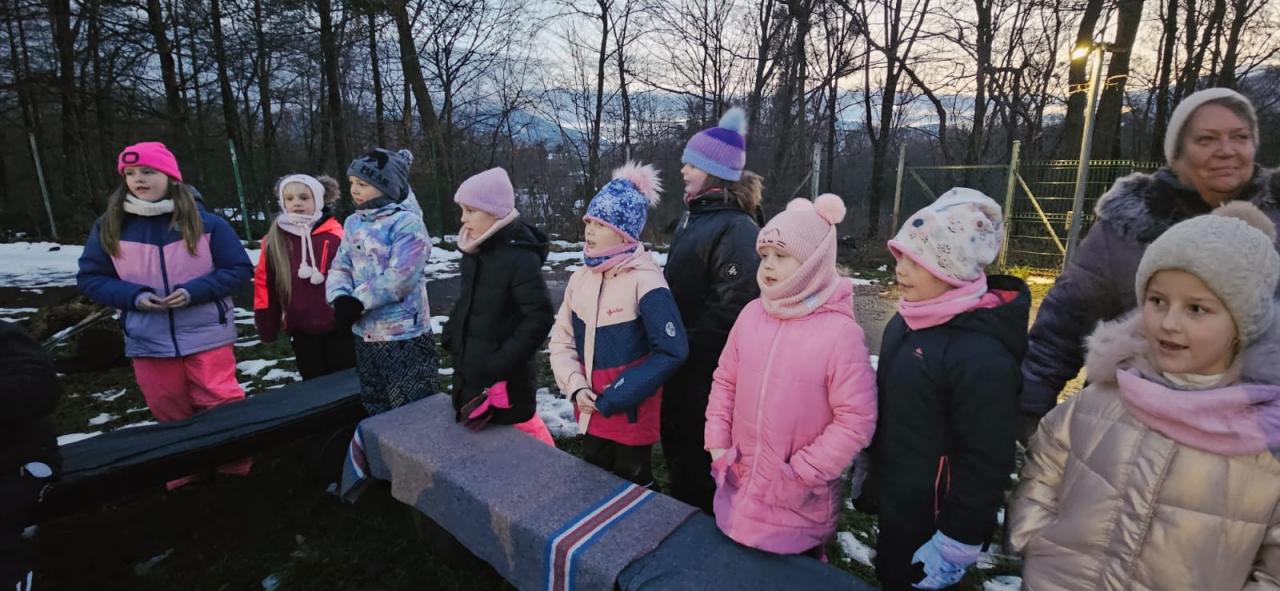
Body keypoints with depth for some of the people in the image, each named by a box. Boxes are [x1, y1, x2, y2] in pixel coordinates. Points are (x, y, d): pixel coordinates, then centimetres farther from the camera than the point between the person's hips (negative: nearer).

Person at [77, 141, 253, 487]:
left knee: (223, 406, -3)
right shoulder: (109, 227, 2)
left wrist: (193, 291, -18)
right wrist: (134, 296, -12)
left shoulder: (205, 222, -5)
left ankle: (237, 469, 17)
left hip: (207, 336, -3)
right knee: (170, 416, 15)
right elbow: (89, 278, 7)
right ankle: (185, 475, 34)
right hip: (148, 341, 3)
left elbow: (240, 270, -5)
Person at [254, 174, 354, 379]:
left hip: (339, 326, -3)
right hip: (301, 330, 4)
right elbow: (264, 283, 6)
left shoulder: (336, 237, -11)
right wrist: (267, 325, 7)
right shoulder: (274, 241, 1)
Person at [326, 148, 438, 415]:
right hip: (365, 334, 8)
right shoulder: (353, 224, 9)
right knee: (374, 407, 24)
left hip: (404, 337, -8)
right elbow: (340, 267, 8)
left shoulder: (407, 223, -16)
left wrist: (357, 302, -18)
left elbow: (400, 277, -23)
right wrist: (340, 300, -11)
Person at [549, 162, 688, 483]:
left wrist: (617, 396, -18)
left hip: (631, 414, -6)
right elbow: (562, 340, 6)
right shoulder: (581, 278, 2)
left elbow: (672, 352, -21)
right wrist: (576, 386, -10)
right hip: (590, 411, 6)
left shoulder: (644, 281, -18)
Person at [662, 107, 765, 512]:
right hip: (682, 359, 9)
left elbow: (733, 306, -26)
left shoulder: (736, 227, -20)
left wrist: (687, 346, -18)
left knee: (700, 450, 8)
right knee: (674, 438, 23)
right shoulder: (694, 216, 10)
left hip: (709, 366, -9)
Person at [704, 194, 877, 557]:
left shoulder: (840, 331, -19)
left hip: (799, 501, -4)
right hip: (739, 485, 5)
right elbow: (725, 380, 6)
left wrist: (801, 474, -16)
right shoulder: (752, 314, -3)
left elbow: (856, 420, -17)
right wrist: (718, 443, 0)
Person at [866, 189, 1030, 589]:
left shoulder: (982, 356, -28)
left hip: (931, 521, -7)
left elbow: (985, 463, -23)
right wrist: (870, 472, 17)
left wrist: (955, 545, -15)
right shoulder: (906, 322, -3)